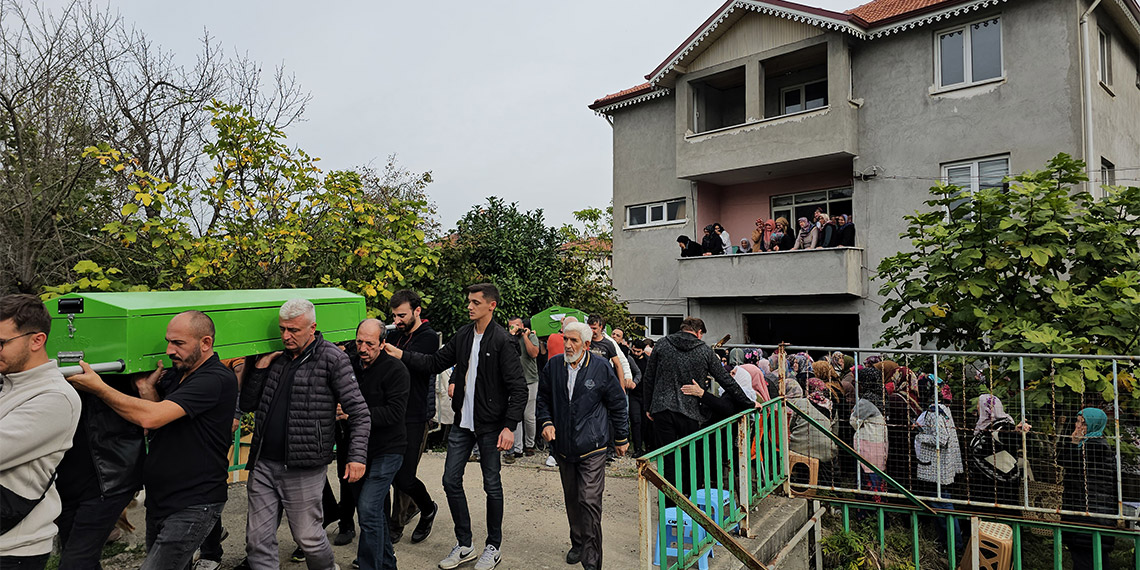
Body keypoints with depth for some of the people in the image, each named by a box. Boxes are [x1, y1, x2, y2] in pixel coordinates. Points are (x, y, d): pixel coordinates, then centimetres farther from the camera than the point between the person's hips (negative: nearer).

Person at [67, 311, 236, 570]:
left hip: (192, 507, -9)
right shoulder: (175, 374, 9)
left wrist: (98, 387, -16)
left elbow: (151, 417, -26)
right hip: (159, 500, 9)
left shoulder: (217, 379, -19)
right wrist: (146, 388, -6)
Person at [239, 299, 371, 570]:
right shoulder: (276, 357, 11)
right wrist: (259, 369, -1)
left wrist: (358, 456, -17)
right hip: (263, 465, 5)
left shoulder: (332, 358, -7)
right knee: (258, 540, 9)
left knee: (308, 538, 6)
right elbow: (247, 405, 13)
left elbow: (359, 413, -9)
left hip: (304, 470, -5)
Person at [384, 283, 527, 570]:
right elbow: (435, 363, 13)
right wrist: (402, 355, 2)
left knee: (492, 485, 7)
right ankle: (464, 545, 25)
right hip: (463, 422, 6)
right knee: (451, 480, 9)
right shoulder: (463, 335, 5)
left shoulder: (502, 340, -15)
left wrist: (509, 426, -21)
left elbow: (519, 389, -16)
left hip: (490, 425, -6)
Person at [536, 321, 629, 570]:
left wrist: (621, 439, 7)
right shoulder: (553, 366, 1)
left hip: (592, 448, -4)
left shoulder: (602, 369, -7)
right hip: (563, 447, 4)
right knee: (572, 500, 17)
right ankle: (577, 543, 36)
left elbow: (617, 405, 2)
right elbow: (543, 398, 14)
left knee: (590, 501, -8)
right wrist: (546, 422, -3)